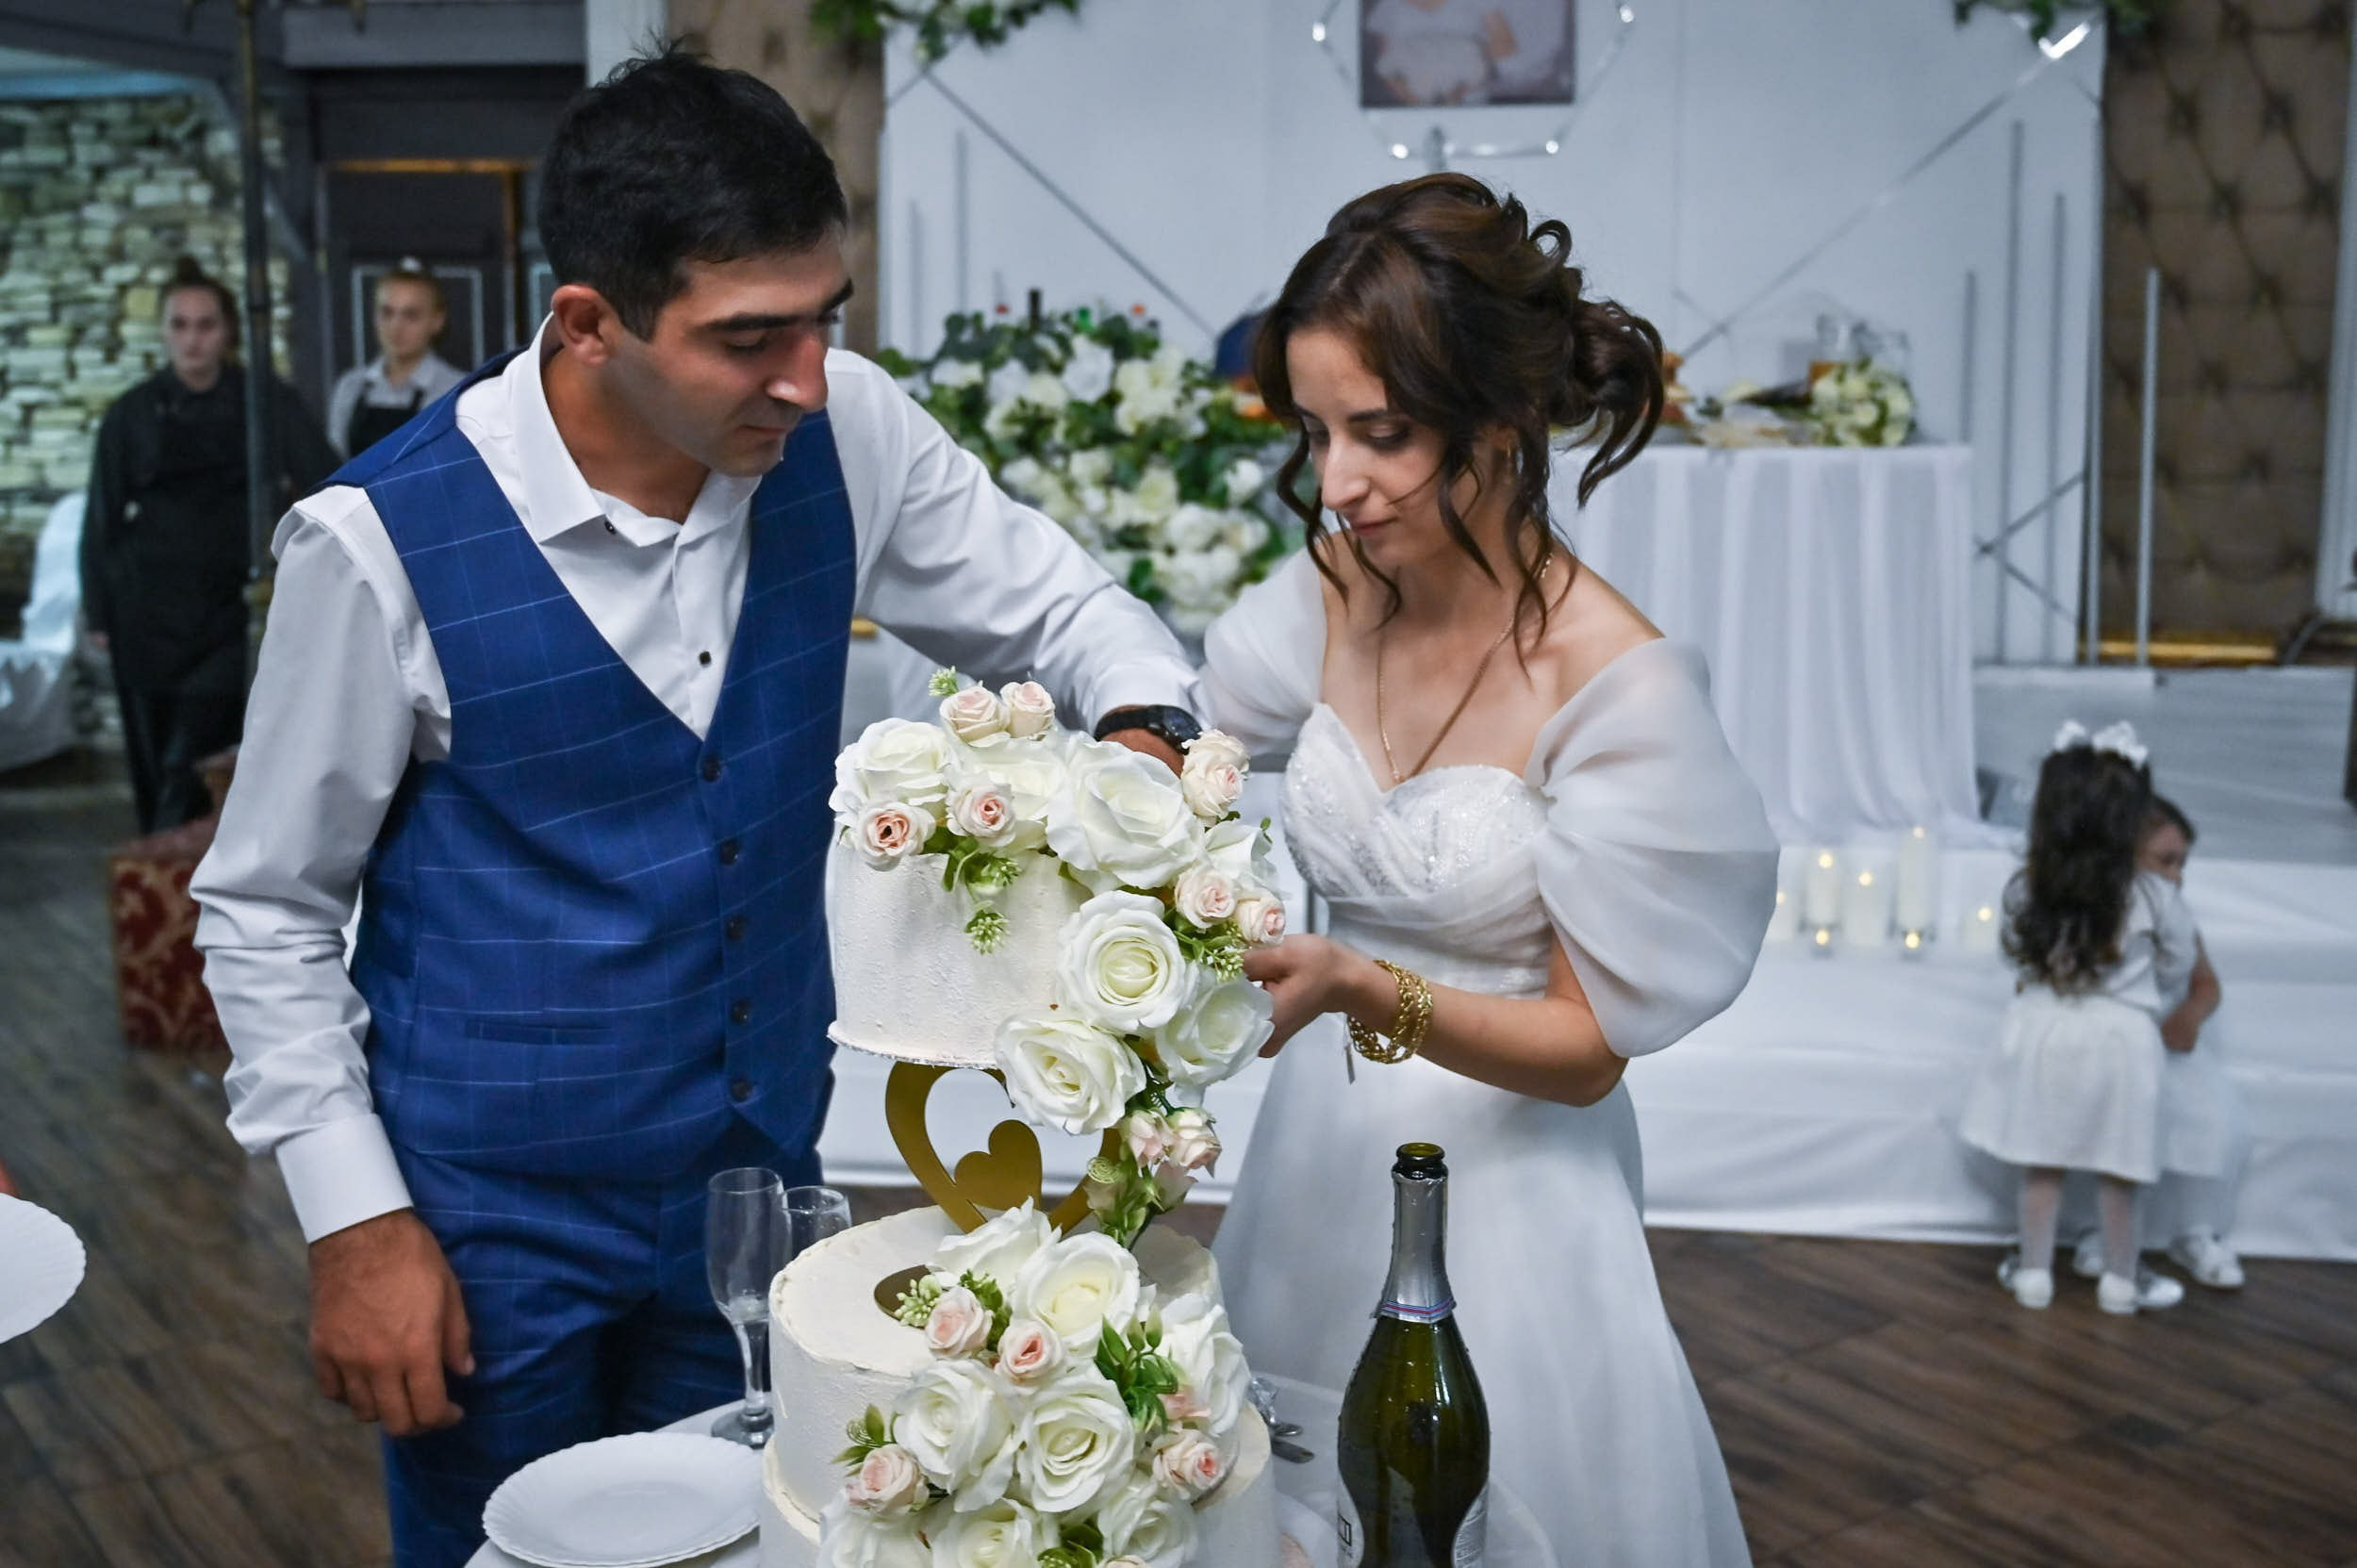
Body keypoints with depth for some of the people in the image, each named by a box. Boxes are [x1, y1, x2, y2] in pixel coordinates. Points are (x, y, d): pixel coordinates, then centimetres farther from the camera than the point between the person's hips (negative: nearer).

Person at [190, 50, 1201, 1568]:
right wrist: (353, 1222, -9)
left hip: (765, 1166, 4)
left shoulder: (845, 434, -12)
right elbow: (266, 909, -9)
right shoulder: (383, 543, -21)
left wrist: (1142, 729, -19)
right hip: (492, 1212, -3)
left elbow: (1054, 597, 3)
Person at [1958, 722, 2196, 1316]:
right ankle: (2120, 1279, 28)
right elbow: (2179, 960, 3)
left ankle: (2034, 1270, 26)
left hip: (2045, 1032, 2)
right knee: (2117, 1171, 13)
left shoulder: (2025, 889, -11)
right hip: (2120, 1041, -1)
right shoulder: (2152, 896, -15)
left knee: (2041, 1164, 15)